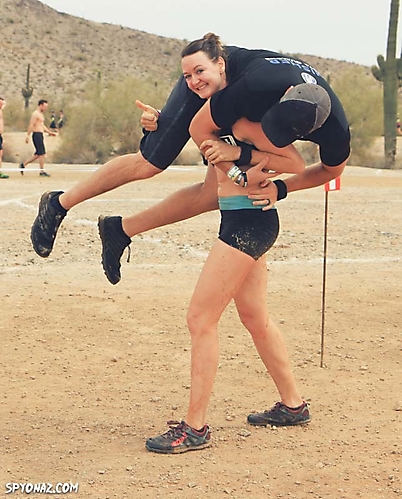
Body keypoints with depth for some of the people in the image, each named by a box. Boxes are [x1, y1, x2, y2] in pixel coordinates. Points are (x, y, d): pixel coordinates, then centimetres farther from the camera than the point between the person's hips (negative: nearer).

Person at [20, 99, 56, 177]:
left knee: (38, 154, 11)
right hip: (37, 135, -10)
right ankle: (42, 171, -4)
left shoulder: (41, 114, 20)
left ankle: (23, 165, 18)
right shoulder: (35, 114, -12)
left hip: (40, 135, 10)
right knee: (42, 153, -8)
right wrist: (28, 136, -23)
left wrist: (49, 132, 20)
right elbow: (31, 125, -18)